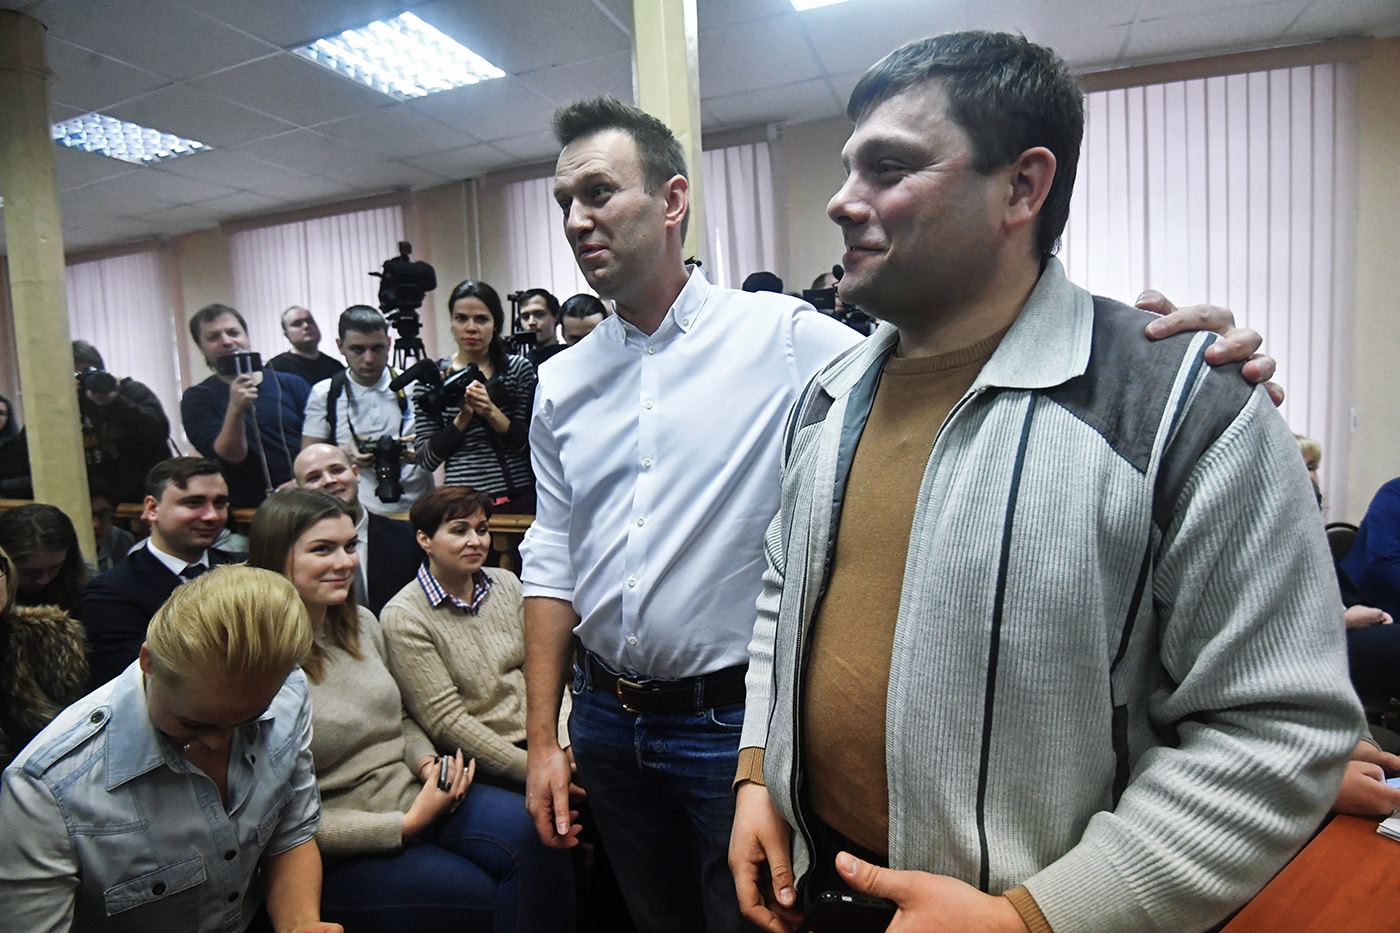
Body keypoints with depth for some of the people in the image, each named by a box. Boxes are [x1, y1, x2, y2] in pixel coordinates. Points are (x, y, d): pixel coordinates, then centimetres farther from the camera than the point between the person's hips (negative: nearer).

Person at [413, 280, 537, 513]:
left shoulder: (519, 368, 5)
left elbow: (527, 443, -1)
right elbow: (426, 459, 0)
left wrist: (491, 411, -17)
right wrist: (462, 417, -13)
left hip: (519, 499, 1)